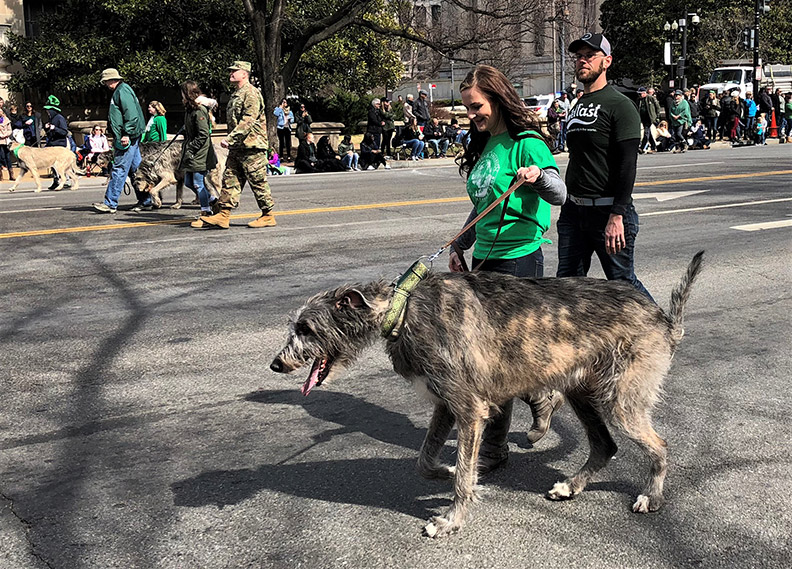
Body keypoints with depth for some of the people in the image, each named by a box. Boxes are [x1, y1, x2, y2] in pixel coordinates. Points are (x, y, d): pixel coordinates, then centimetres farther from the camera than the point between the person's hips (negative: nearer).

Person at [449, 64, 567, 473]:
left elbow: (559, 195, -19)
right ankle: (542, 397, 36)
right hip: (485, 258, 9)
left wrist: (539, 176, -39)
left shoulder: (526, 143, -10)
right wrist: (460, 246, 23)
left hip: (518, 258, -8)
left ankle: (494, 447, 5)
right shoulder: (484, 145, 15)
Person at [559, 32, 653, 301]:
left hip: (608, 211, -7)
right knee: (566, 284, 3)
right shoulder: (577, 106, 17)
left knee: (622, 282, 2)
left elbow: (627, 165, -16)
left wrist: (617, 216, -24)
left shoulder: (620, 105, -8)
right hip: (573, 211, 7)